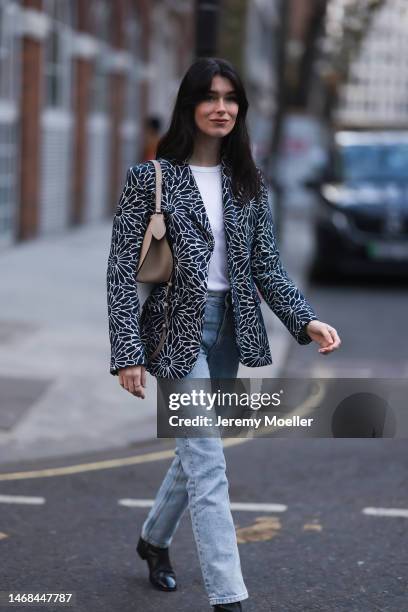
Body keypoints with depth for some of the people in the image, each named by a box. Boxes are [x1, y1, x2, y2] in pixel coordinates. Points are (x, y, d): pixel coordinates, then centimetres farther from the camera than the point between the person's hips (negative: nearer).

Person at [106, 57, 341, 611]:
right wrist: (128, 353, -16)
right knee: (208, 464, -10)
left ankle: (154, 538, 45)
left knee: (197, 450, 19)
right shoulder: (151, 178, -7)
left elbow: (267, 266, 5)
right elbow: (123, 270, -9)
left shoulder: (248, 182, 7)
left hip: (229, 328, 6)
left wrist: (305, 321, -10)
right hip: (178, 330, -5)